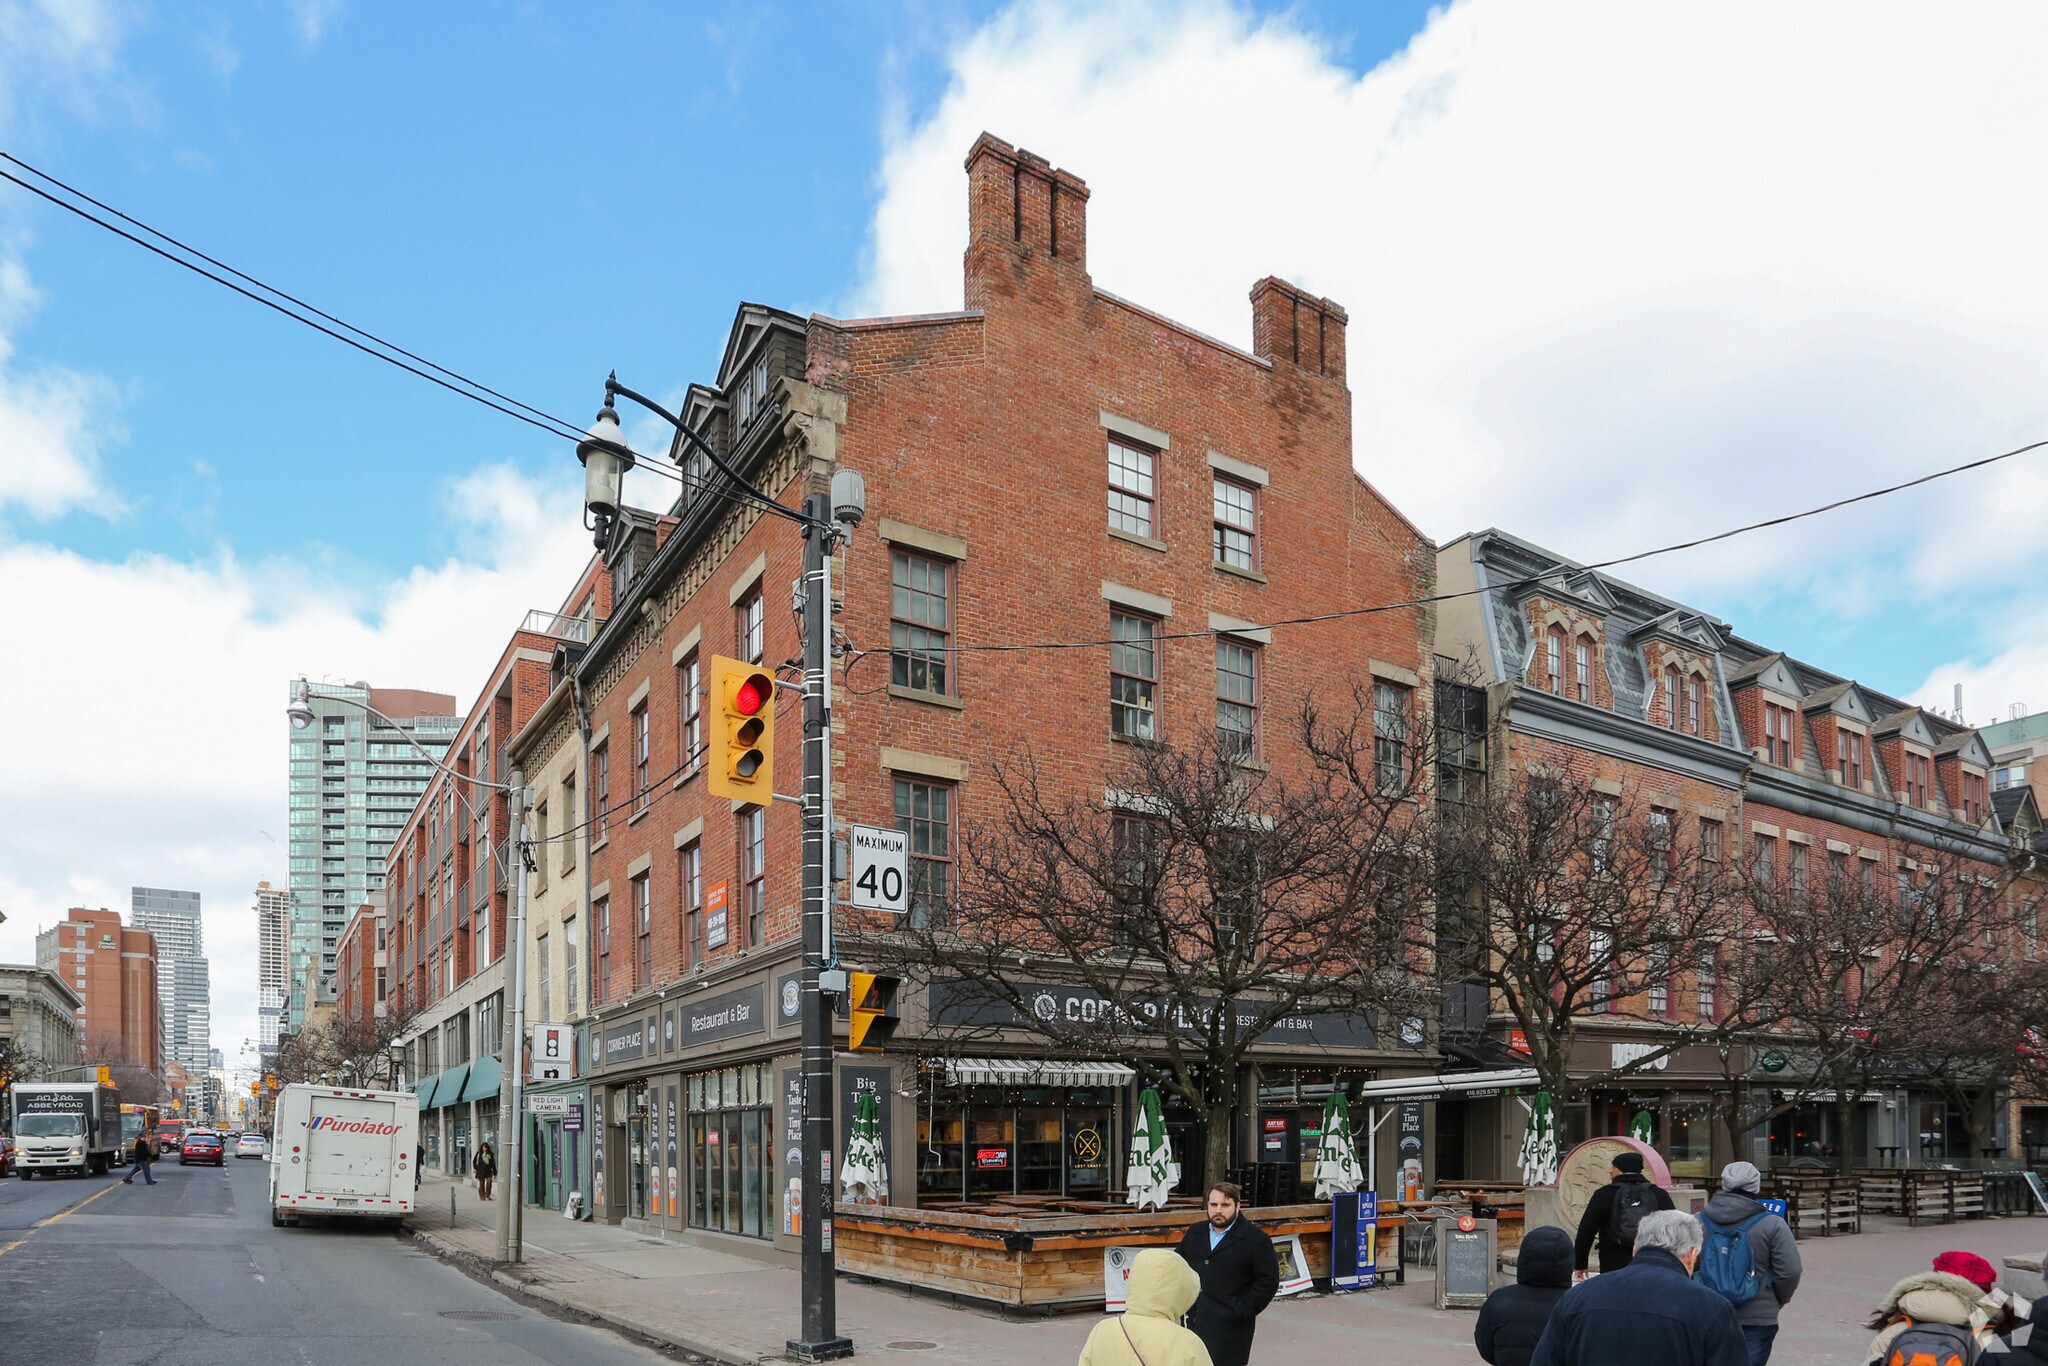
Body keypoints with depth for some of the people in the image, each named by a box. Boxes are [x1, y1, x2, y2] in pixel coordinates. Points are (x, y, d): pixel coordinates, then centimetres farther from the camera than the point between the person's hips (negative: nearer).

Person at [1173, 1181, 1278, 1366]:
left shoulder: (1256, 1239, -5)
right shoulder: (1194, 1234, 13)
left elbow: (1268, 1281, -8)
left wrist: (1241, 1312, -12)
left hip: (1229, 1331, -5)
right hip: (1194, 1323, 6)